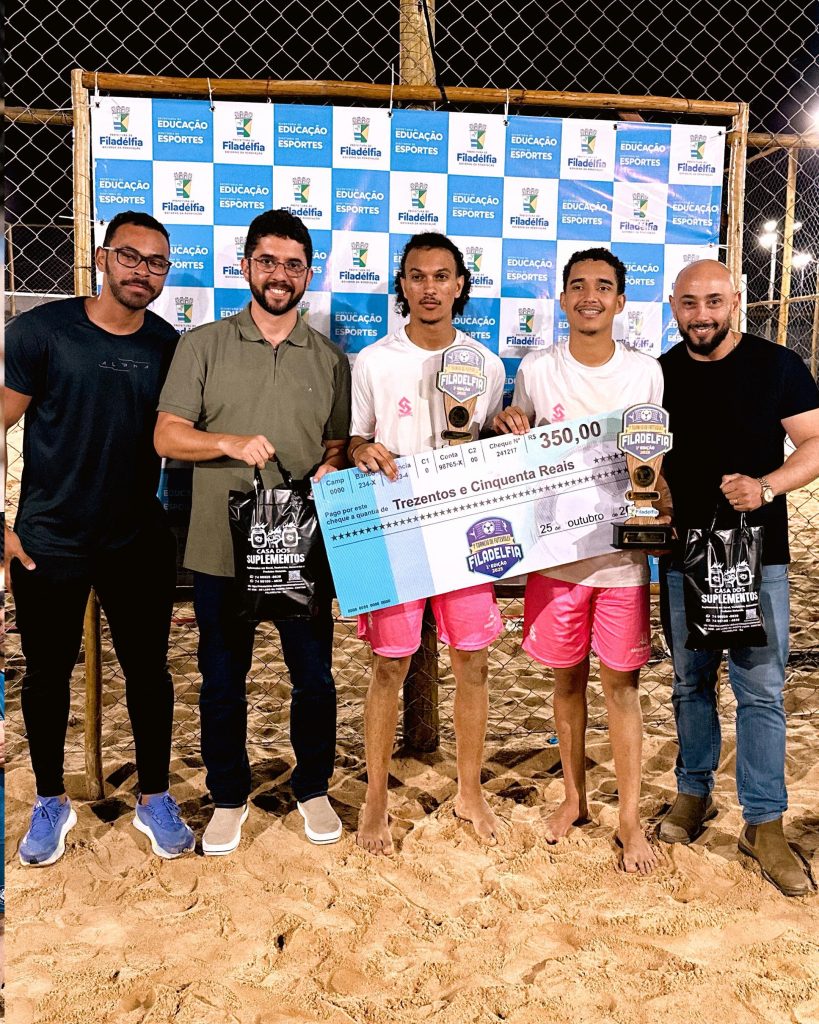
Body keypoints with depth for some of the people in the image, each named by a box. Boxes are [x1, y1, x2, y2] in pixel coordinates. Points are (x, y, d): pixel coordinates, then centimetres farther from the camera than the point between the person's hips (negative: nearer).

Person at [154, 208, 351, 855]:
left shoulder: (330, 359, 8)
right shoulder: (204, 346, 2)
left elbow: (342, 444, 10)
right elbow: (167, 436, -3)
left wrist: (331, 469, -13)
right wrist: (232, 443, -21)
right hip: (221, 545, -1)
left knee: (313, 676, 10)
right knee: (222, 680, 11)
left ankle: (313, 789, 32)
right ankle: (230, 796, 31)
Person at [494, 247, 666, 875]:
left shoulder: (646, 372, 0)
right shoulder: (536, 370, 0)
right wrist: (511, 432, -13)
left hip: (623, 553, -1)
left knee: (622, 682, 6)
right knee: (568, 677, 13)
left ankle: (630, 818, 21)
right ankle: (575, 797, 33)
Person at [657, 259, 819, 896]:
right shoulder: (659, 375, 7)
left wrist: (766, 487, -20)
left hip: (757, 556, -3)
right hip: (682, 555, 3)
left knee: (761, 689, 0)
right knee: (691, 683, 13)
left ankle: (765, 822, 12)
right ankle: (694, 793, 29)